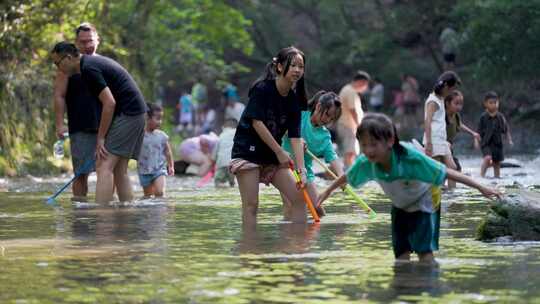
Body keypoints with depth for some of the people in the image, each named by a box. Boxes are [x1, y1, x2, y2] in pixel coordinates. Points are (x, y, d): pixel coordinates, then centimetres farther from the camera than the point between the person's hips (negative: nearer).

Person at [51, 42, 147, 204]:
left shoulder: (88, 69, -14)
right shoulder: (93, 61, 17)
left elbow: (109, 103, -20)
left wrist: (100, 138, -14)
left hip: (126, 113, -10)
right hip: (135, 112, 10)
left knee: (104, 166, -15)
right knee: (119, 170, 11)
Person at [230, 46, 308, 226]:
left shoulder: (294, 99, 3)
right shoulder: (262, 88, -13)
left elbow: (295, 137, -2)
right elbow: (257, 123, -18)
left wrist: (301, 170, -12)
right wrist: (280, 151, -17)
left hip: (272, 156, 6)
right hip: (248, 151, -6)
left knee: (299, 197, -2)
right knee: (251, 205, -11)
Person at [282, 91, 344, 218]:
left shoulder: (325, 136, 2)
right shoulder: (300, 115, -8)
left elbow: (333, 158, -8)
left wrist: (341, 177, -26)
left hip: (305, 172, 5)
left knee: (319, 212, 1)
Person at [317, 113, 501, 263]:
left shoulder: (412, 158, -41)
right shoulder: (365, 163, -27)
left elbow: (445, 173, -36)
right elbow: (348, 177, -4)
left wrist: (481, 188, -36)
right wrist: (328, 191, 14)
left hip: (425, 201, -4)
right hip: (400, 206, 4)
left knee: (424, 251, -13)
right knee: (401, 254, 1)